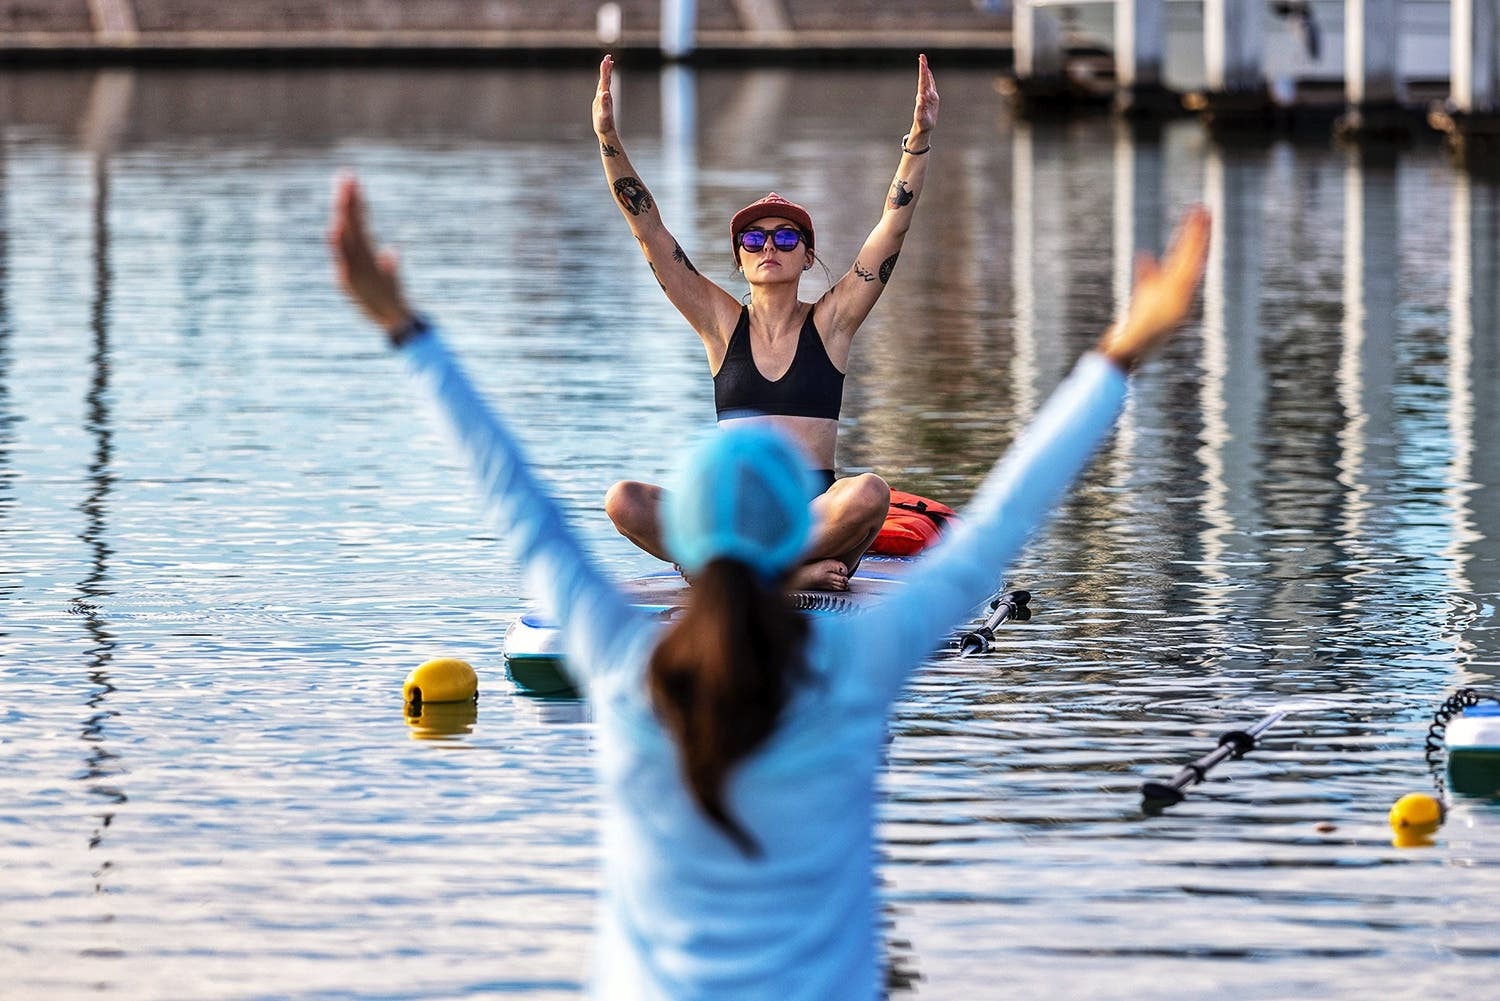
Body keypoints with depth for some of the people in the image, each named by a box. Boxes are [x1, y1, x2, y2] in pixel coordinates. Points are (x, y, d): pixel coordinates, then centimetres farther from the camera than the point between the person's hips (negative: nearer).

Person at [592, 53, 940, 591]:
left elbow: (893, 225, 0)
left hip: (814, 513, -1)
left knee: (869, 493, -35)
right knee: (623, 501, -26)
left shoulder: (830, 323, 8)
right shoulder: (722, 324, 11)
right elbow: (649, 231, 5)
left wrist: (919, 138, -12)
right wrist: (608, 137, -5)